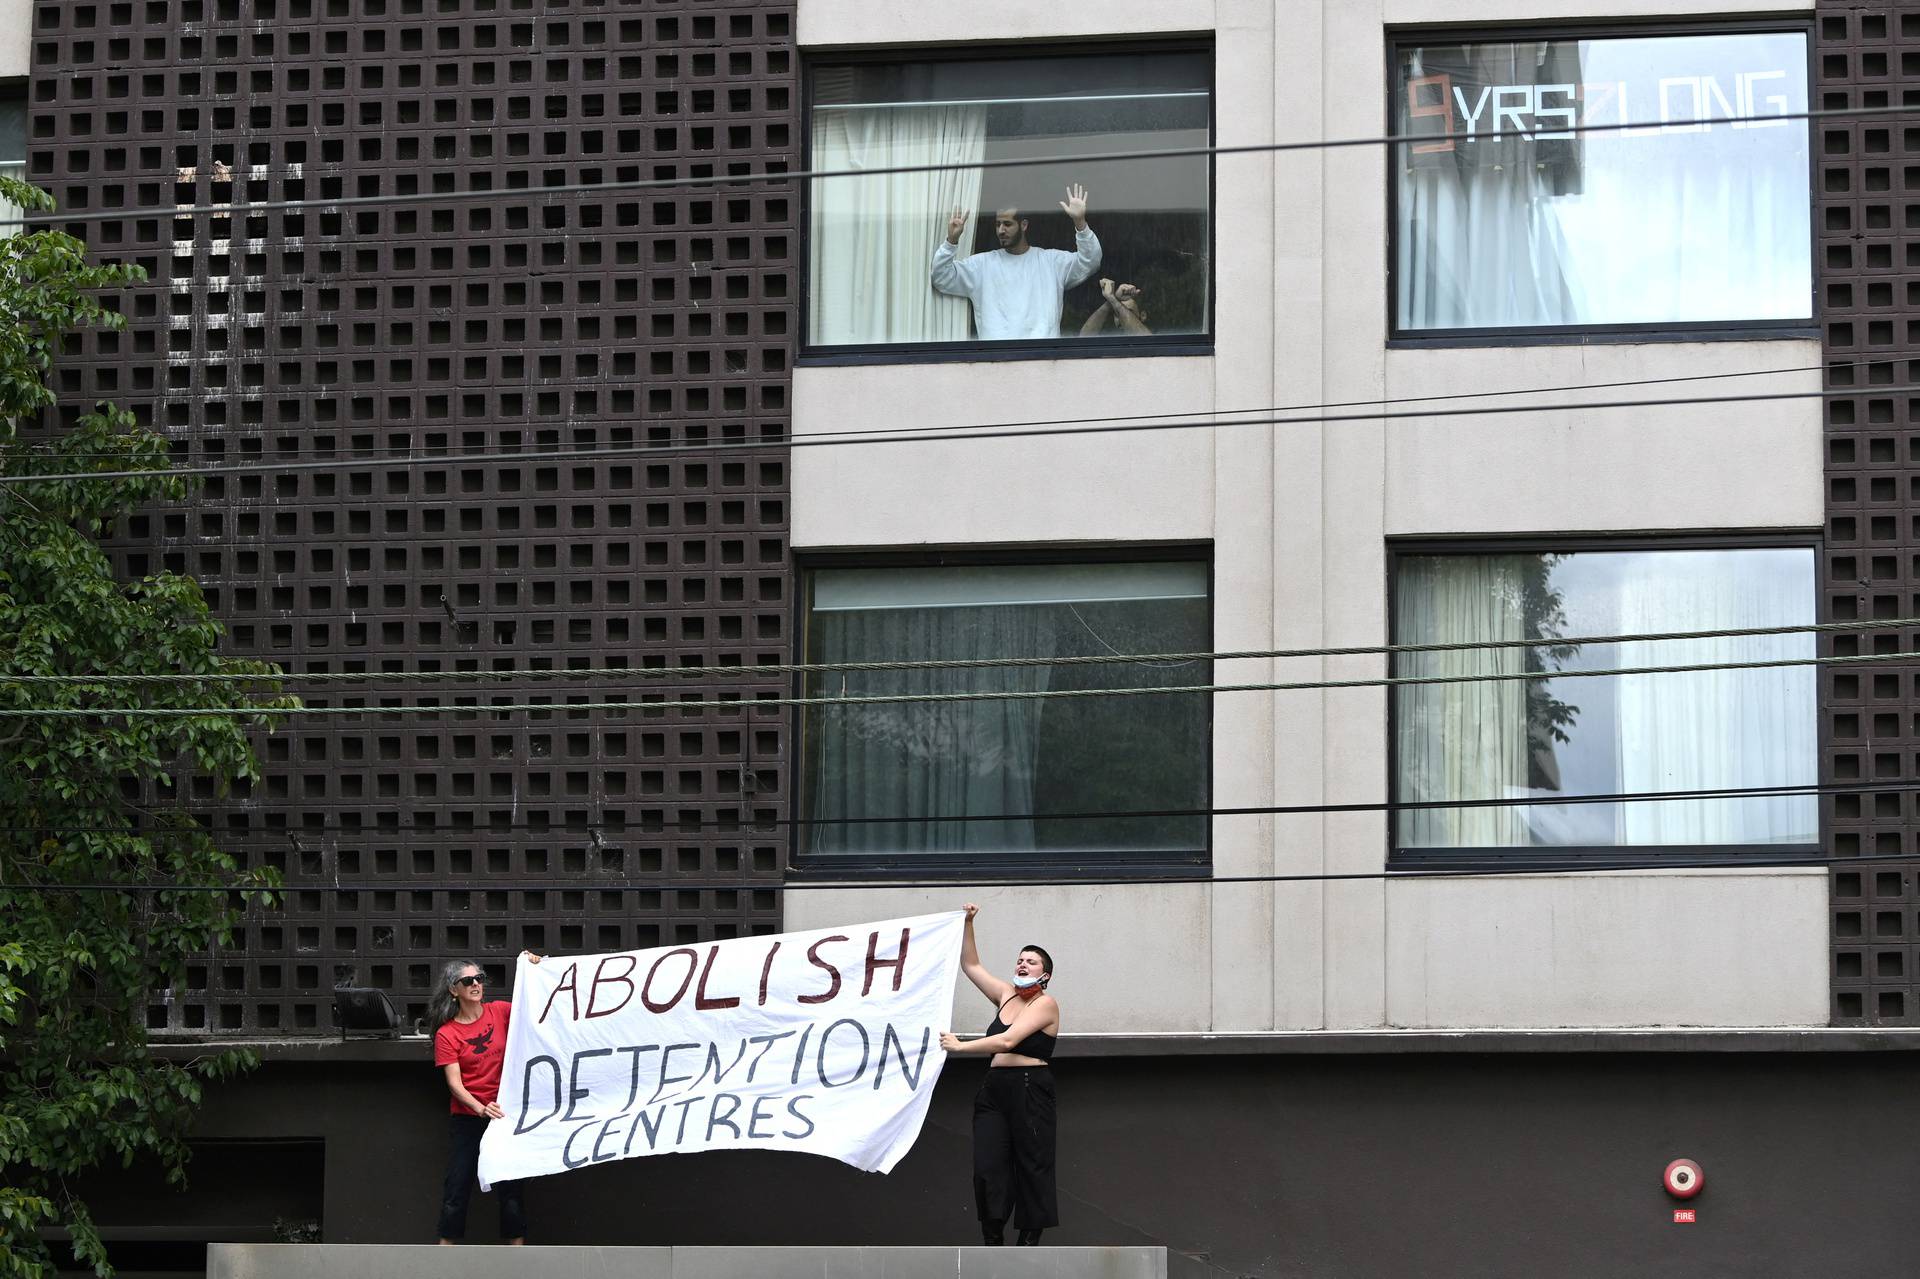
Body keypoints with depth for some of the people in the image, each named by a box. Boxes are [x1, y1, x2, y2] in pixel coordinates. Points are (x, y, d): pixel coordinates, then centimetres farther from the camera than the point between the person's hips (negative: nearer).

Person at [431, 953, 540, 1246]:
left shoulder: (500, 1012, 2)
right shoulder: (446, 1034, -4)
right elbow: (454, 1083, -10)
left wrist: (534, 969, -6)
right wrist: (481, 1109, -25)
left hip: (503, 1113, 1)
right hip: (467, 1119, -1)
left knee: (509, 1187, 0)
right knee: (457, 1187, 0)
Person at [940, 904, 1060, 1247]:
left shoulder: (1045, 1004, -6)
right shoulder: (1006, 995, 16)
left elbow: (1008, 1041, -17)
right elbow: (971, 966, 24)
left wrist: (961, 1046, -15)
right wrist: (968, 924, 14)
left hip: (1030, 1089, -7)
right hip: (994, 1088, 7)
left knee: (1032, 1166, -2)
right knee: (987, 1167, -4)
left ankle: (1029, 1242, 2)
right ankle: (993, 1245, -3)